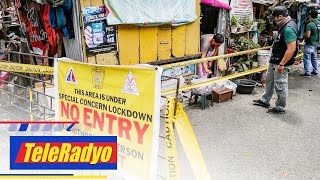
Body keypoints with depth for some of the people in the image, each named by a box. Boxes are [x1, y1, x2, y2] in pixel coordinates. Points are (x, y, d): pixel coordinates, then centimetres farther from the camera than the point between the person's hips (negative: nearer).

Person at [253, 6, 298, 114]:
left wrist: (282, 64, -26)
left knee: (280, 86, 0)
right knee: (269, 80, 20)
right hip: (275, 61, 11)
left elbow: (291, 49, -28)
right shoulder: (284, 26, 9)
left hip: (282, 63, -11)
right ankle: (265, 101, 35)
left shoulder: (289, 28, -23)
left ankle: (280, 108, 14)